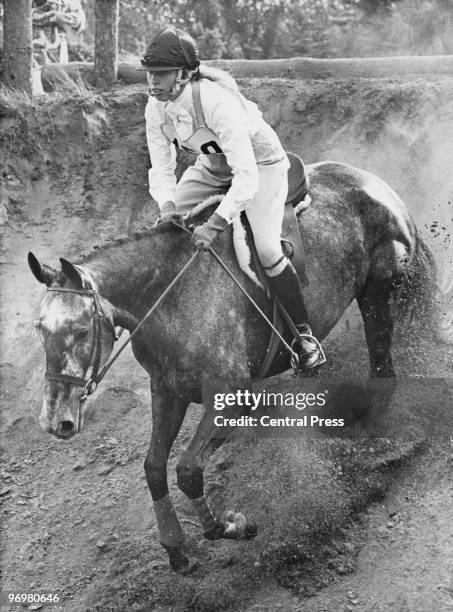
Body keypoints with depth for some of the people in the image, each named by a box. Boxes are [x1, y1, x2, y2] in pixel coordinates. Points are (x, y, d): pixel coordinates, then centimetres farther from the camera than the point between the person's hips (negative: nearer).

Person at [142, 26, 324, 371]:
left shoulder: (216, 101, -38)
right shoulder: (156, 109, -17)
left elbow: (246, 177, -41)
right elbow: (161, 168, -9)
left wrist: (216, 224, -48)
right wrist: (168, 205, -30)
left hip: (260, 165, -7)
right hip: (211, 168, 7)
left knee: (267, 251, -20)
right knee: (161, 230, -3)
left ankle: (304, 334, -2)